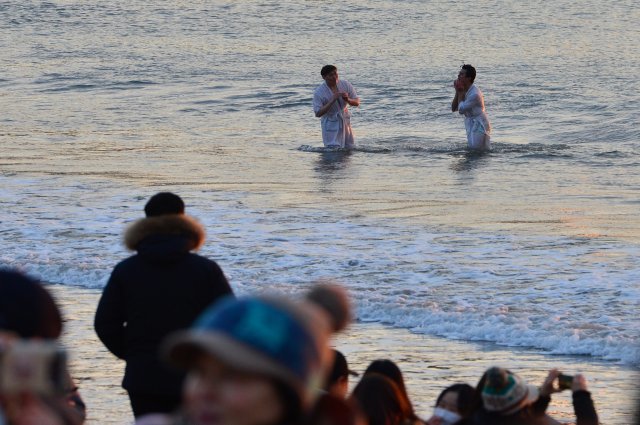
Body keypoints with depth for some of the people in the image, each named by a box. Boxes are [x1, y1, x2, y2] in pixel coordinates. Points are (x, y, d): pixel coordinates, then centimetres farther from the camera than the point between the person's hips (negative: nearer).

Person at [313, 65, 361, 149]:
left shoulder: (345, 84, -6)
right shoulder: (319, 92, -17)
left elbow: (357, 102, -1)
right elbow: (318, 113, -23)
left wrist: (348, 100, -25)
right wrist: (332, 100, -31)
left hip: (345, 122, 5)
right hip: (330, 125, -4)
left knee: (350, 149, 13)